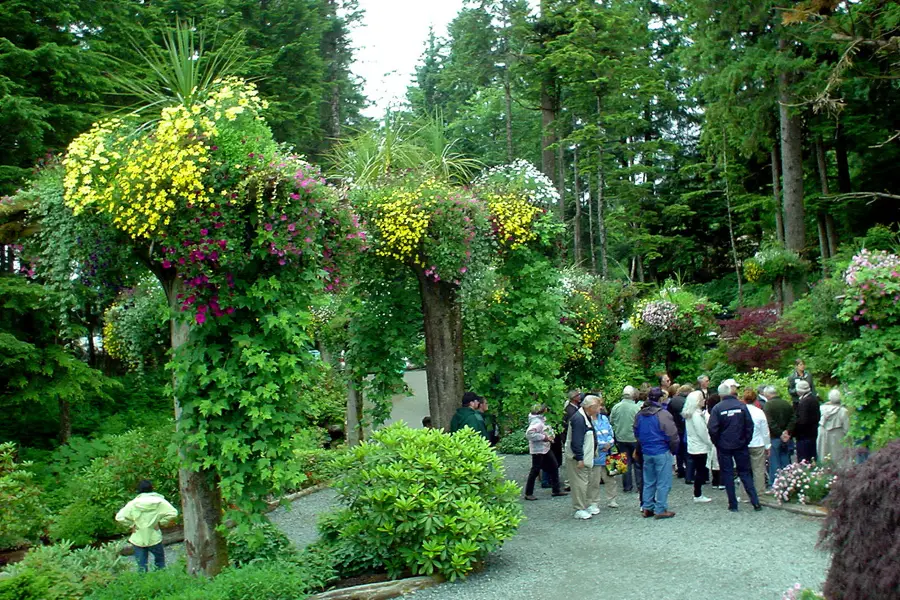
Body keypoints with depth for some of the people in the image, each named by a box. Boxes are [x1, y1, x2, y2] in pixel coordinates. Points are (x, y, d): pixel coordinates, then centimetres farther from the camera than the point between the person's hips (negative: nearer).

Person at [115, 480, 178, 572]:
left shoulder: (133, 504, -8)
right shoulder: (160, 502, -8)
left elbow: (119, 517, -13)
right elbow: (173, 513, -14)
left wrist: (131, 525, -3)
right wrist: (161, 522, -3)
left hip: (138, 539, 0)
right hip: (154, 538, 0)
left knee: (141, 566, 10)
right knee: (160, 561, 20)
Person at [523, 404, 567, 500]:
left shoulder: (541, 419, 10)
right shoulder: (536, 422, -21)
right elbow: (529, 434, -33)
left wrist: (550, 436, 9)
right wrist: (543, 437, -26)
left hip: (545, 448, 10)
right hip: (538, 450, -10)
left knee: (554, 467, 13)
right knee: (535, 470, -3)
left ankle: (556, 490, 24)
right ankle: (528, 493, 7)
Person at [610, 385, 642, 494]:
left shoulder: (616, 407, -7)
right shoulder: (637, 407, -16)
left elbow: (611, 422, 2)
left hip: (621, 439, 3)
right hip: (634, 438, -3)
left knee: (625, 462, 12)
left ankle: (627, 486, 16)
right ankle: (639, 484, 16)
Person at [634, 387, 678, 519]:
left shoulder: (640, 415, 6)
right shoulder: (663, 414, -15)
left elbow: (636, 434, 15)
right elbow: (672, 435, -13)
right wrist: (674, 449, 2)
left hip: (646, 453, 6)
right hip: (662, 453, -6)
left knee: (648, 482, 15)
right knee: (663, 483, 2)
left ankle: (647, 508, 19)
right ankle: (660, 510, 5)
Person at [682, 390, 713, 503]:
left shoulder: (689, 414, 10)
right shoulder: (697, 414, -19)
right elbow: (702, 432, -19)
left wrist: (708, 442, 17)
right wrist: (710, 443, -6)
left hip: (692, 446, 9)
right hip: (700, 447, -9)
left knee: (699, 471, 14)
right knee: (700, 471, -2)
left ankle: (698, 494, 19)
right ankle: (698, 496, 4)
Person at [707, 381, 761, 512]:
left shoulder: (717, 408, -9)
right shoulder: (741, 406, -4)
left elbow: (712, 429, -13)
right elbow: (750, 425, -5)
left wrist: (716, 443, 2)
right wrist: (746, 441, 5)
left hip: (724, 447, -2)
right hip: (741, 445, 2)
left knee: (728, 474, 6)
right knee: (745, 473, 11)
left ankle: (733, 505, 7)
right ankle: (755, 502, 5)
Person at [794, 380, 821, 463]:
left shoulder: (803, 402, -24)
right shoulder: (815, 398, 4)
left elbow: (802, 421, -26)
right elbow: (818, 416, 13)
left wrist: (794, 432, -16)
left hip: (804, 435, -9)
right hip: (813, 433, 9)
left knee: (803, 460, -1)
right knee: (812, 458, 20)